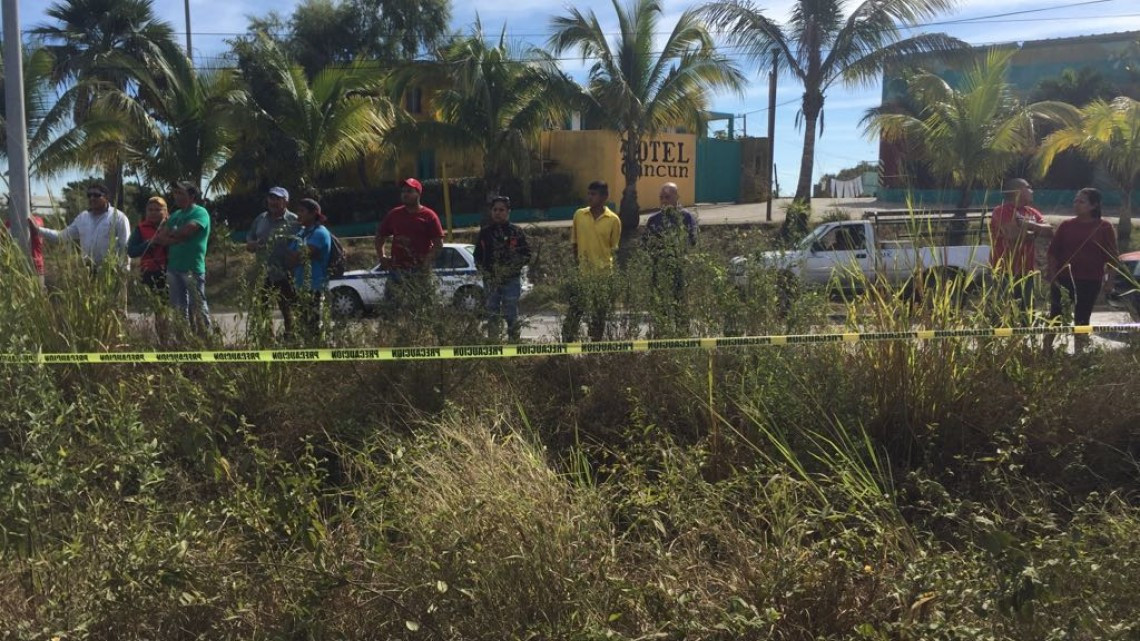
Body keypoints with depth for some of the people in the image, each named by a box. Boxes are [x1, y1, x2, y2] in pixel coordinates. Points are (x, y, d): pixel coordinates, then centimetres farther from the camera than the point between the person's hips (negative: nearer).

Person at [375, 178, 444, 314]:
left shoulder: (428, 216, 0)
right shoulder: (394, 214, 12)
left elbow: (438, 244, -4)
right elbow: (380, 237, 23)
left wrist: (427, 260, -14)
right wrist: (382, 256, 9)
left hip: (420, 271, -3)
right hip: (397, 270, 3)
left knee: (421, 308, -2)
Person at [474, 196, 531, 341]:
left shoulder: (517, 232, 3)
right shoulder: (485, 233, 10)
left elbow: (526, 255, 1)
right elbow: (478, 258, 12)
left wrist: (509, 269, -12)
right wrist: (488, 275, -3)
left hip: (511, 281, -2)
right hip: (490, 282, 2)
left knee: (511, 315, 0)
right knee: (492, 315, 5)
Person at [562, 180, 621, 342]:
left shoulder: (613, 220, -4)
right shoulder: (579, 215, 2)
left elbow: (613, 248, 2)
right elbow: (573, 244, 9)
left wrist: (605, 265, -1)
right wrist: (576, 264, 3)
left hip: (603, 274, -1)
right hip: (581, 273, 1)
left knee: (600, 314, 8)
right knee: (574, 312, 1)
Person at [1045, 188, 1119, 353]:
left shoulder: (1104, 228, 0)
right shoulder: (1066, 226, 3)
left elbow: (1111, 257, 1)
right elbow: (1053, 252, 3)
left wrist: (1110, 279, -4)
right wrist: (1052, 274, -6)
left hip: (1090, 282, -1)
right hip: (1063, 279, 1)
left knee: (1082, 320, 8)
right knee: (1055, 317, 2)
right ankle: (1046, 350, 6)